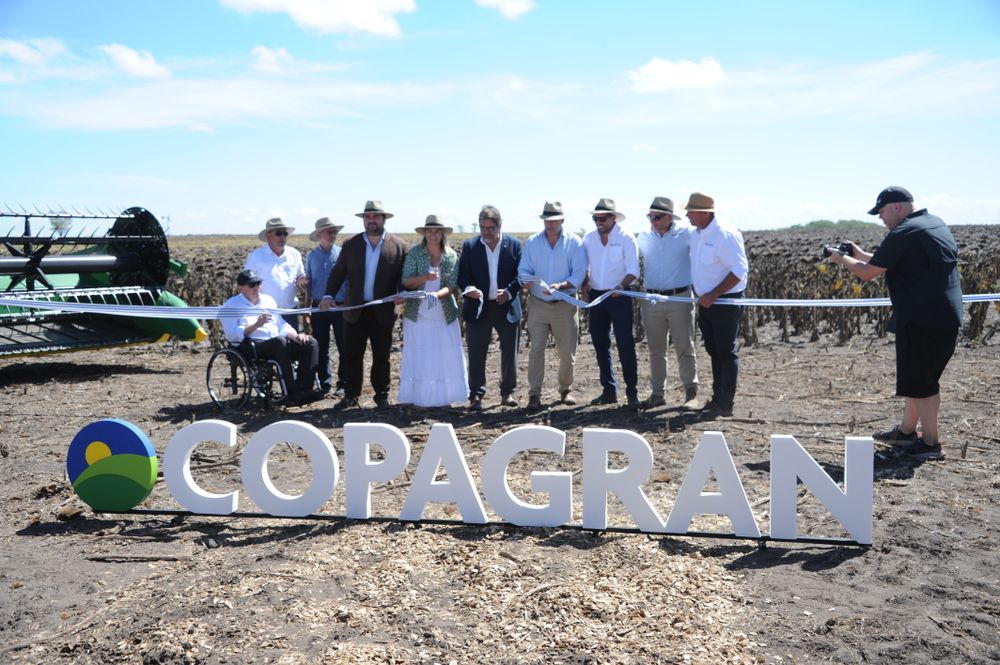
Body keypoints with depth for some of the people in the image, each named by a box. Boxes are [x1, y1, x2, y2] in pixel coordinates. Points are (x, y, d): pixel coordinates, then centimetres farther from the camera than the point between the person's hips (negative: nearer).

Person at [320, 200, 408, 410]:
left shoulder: (399, 247, -1)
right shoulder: (351, 245, 5)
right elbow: (338, 272, 4)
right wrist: (329, 295, -10)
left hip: (383, 312, -2)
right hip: (355, 311, 2)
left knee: (381, 357, 7)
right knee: (352, 356, 6)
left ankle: (382, 396, 19)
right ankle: (351, 396, 16)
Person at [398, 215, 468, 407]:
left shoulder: (451, 256, 1)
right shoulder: (414, 253, -2)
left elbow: (452, 285, -6)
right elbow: (406, 282, -7)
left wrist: (436, 295, -25)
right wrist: (426, 277, -25)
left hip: (445, 315, 1)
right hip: (418, 314, -1)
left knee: (446, 356, 3)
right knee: (419, 357, 1)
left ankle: (443, 397, 14)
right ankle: (418, 398, 8)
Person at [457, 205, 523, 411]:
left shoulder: (514, 245, 1)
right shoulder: (469, 246, 2)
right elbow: (462, 275, -1)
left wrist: (509, 292, -16)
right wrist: (468, 289, -22)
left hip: (507, 307, 1)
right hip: (478, 308, 0)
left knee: (509, 354, 9)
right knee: (476, 355, 0)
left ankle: (507, 393, 24)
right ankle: (476, 396, 9)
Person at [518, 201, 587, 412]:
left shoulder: (574, 243, 0)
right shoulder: (532, 242, 6)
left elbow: (579, 274, -7)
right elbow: (523, 270, 5)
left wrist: (561, 286, -24)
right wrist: (528, 281, -19)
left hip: (565, 304, -1)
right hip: (538, 303, 1)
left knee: (567, 352, 5)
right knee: (536, 349, -5)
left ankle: (566, 389, 26)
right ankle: (534, 395, 0)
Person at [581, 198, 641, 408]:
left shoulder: (626, 238, -6)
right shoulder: (589, 237, 6)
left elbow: (633, 270, -8)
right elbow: (584, 266, 12)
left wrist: (621, 286, -25)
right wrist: (585, 284, -7)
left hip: (619, 297, -5)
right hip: (596, 296, 5)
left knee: (625, 345, -5)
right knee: (600, 345, 10)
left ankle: (632, 392, 1)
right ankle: (609, 390, 20)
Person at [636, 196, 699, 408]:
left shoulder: (688, 234, -4)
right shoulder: (643, 238, 7)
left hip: (680, 298, -3)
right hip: (651, 301, 3)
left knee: (684, 348, 5)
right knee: (656, 350, 9)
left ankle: (691, 391, 17)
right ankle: (657, 393, 18)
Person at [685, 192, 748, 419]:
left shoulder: (726, 235, -17)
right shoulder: (696, 234, 8)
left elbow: (740, 271, -21)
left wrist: (713, 295, -23)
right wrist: (702, 296, 12)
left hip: (725, 302, -8)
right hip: (706, 302, 8)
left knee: (726, 353, -2)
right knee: (714, 351, 15)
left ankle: (726, 404, 5)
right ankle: (718, 398, 25)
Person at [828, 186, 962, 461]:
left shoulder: (902, 234, -16)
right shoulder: (935, 224, 14)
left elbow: (868, 273, -12)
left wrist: (844, 260, 4)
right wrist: (861, 254, 17)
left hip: (922, 320, -10)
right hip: (947, 317, 10)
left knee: (919, 383, 0)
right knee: (923, 377, 19)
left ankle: (931, 443, 7)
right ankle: (907, 429, 32)